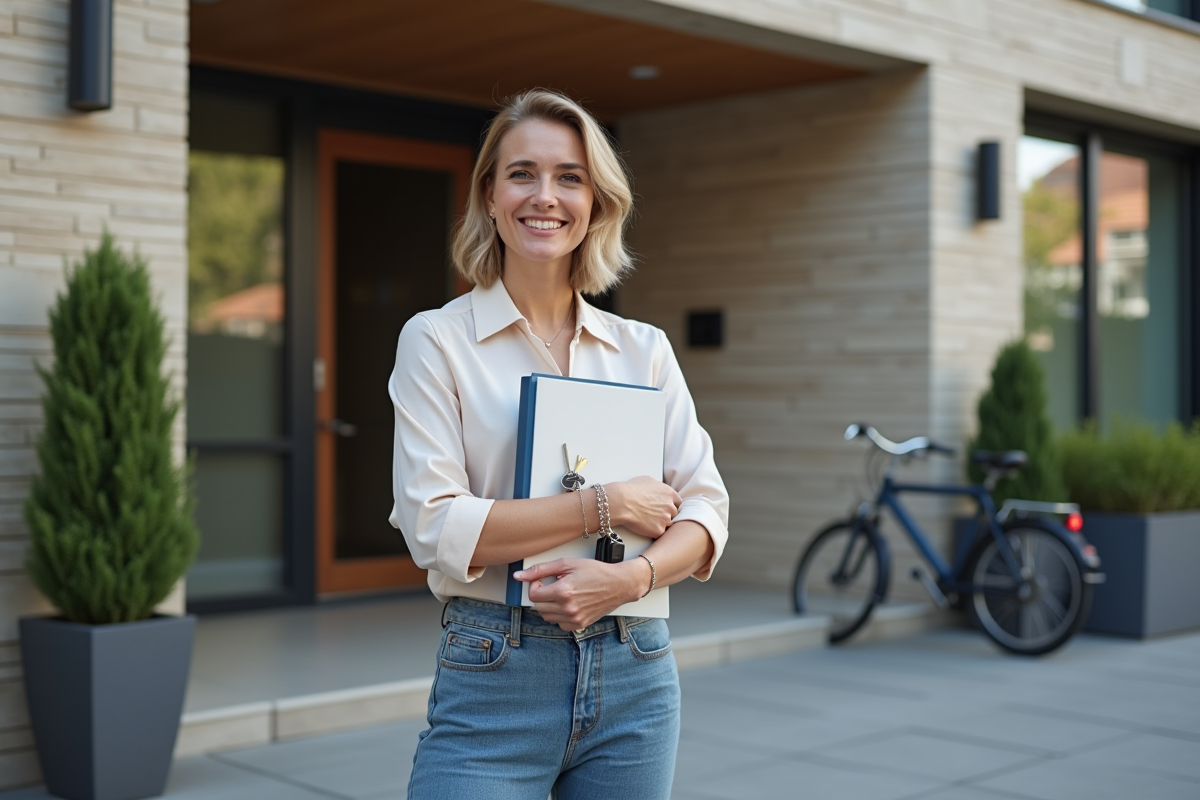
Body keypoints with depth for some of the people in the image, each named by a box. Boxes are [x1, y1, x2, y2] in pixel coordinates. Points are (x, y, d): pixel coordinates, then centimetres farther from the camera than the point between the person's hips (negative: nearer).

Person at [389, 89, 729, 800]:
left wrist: (630, 577, -16)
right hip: (495, 680, -3)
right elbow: (435, 527, -12)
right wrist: (608, 504, -14)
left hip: (636, 677, 3)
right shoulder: (438, 340, -3)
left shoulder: (644, 350, 6)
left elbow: (706, 509, 3)